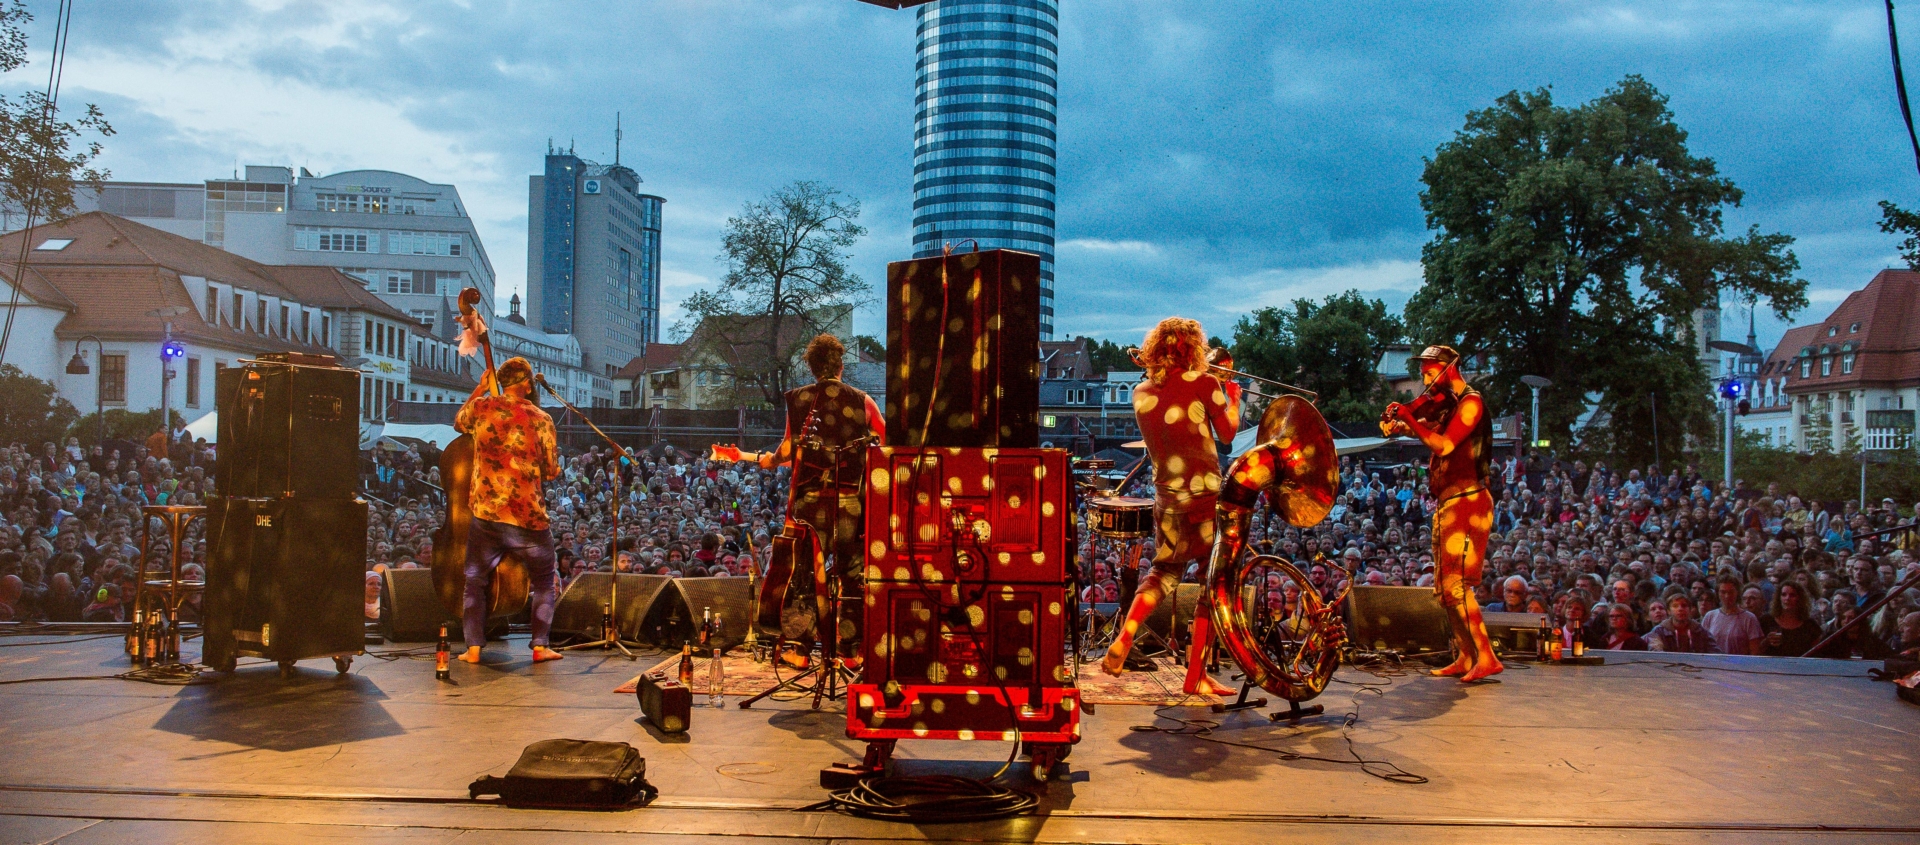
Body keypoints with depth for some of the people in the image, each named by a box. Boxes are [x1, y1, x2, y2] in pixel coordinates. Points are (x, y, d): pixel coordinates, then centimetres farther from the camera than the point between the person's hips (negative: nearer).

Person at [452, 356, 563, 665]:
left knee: (475, 582, 17)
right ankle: (539, 646, 11)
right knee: (545, 581, 17)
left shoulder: (481, 407, -2)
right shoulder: (540, 419, -6)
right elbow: (551, 472, 0)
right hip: (529, 519, -2)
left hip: (485, 515, 2)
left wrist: (480, 389, 28)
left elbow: (458, 422, 23)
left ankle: (473, 648, 8)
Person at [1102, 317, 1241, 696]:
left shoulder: (1142, 393, 5)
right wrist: (1233, 391, 16)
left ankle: (1123, 640, 6)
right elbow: (1229, 432, 1)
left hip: (1166, 497, 5)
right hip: (1206, 495, -5)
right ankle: (1196, 675, 10)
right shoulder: (1203, 384, -9)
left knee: (1163, 573, 24)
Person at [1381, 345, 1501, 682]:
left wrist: (1409, 419, -16)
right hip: (1447, 503, 10)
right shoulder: (1444, 403, 17)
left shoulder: (1470, 402, -10)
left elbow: (1444, 445, -20)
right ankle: (1465, 658, 15)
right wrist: (1397, 421, -6)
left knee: (1455, 583, -15)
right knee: (1444, 587, 10)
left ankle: (1486, 657, -15)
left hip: (1467, 500, -10)